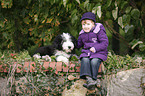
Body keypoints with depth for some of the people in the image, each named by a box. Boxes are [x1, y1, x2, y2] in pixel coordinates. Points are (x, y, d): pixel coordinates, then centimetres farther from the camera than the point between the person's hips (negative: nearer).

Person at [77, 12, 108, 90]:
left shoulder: (99, 31, -5)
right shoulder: (82, 34, 13)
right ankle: (88, 79, -43)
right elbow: (78, 44, 30)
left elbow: (105, 42, -11)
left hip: (98, 52, -4)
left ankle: (93, 80, -36)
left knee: (94, 62, -34)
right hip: (86, 52, 4)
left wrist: (95, 48, -20)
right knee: (84, 60, -29)